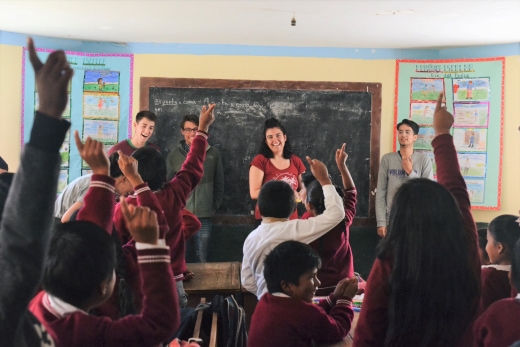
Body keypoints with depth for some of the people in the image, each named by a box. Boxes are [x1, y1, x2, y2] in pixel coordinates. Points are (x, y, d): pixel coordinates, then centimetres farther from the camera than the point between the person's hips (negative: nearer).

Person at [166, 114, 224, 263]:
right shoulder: (174, 155, 3)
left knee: (201, 260, 5)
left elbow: (219, 184, 9)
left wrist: (214, 206, 6)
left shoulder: (213, 154, 2)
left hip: (204, 217, 0)